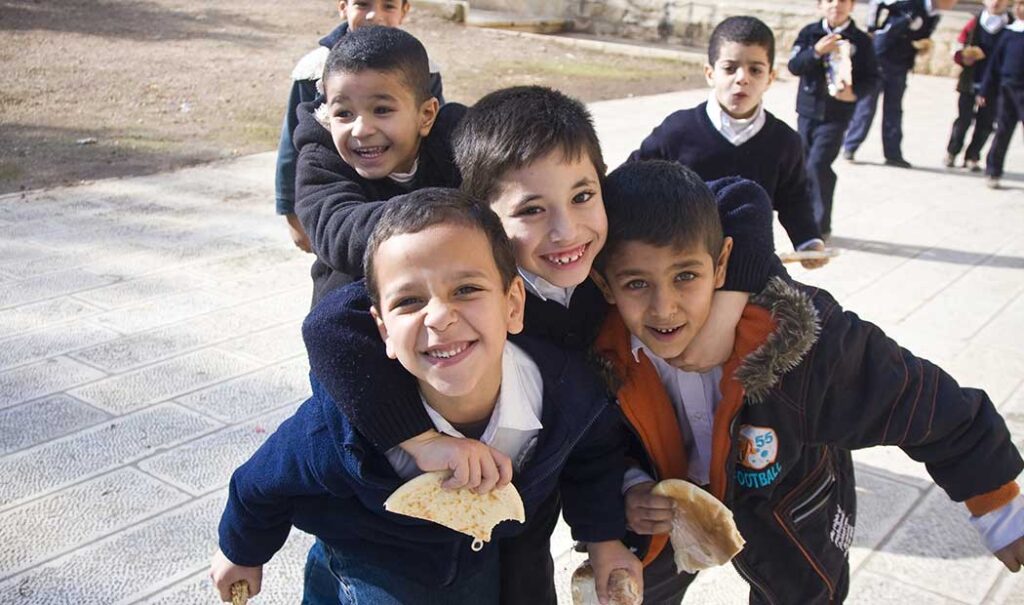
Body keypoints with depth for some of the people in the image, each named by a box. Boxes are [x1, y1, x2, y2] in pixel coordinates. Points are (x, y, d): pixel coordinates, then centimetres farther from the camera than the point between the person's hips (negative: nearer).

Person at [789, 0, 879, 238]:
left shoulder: (861, 40, -2)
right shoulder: (809, 33, 2)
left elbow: (872, 78, 0)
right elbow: (794, 66, -7)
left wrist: (854, 93, -19)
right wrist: (816, 51, -23)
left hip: (836, 116, -3)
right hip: (807, 112, 4)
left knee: (818, 164, -16)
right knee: (804, 166, 11)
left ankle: (820, 225, -3)